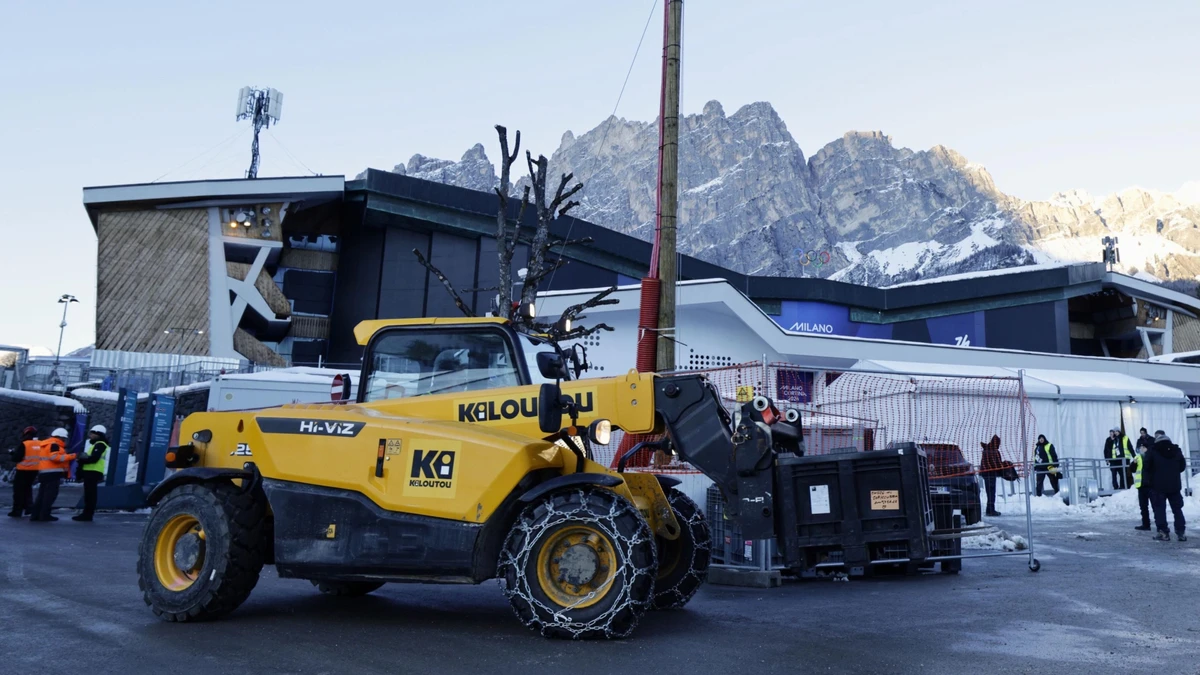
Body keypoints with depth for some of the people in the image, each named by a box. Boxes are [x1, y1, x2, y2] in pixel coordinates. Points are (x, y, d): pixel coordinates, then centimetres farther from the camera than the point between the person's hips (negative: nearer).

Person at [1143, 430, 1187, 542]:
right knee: (1177, 508, 10)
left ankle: (1163, 532, -3)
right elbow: (1183, 466, 15)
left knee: (1159, 509, 1)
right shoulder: (1176, 450, 5)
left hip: (1158, 486, -4)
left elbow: (1146, 468, -9)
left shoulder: (1152, 451, -8)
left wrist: (1146, 481, 1)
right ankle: (1181, 532, 6)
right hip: (1175, 485, 4)